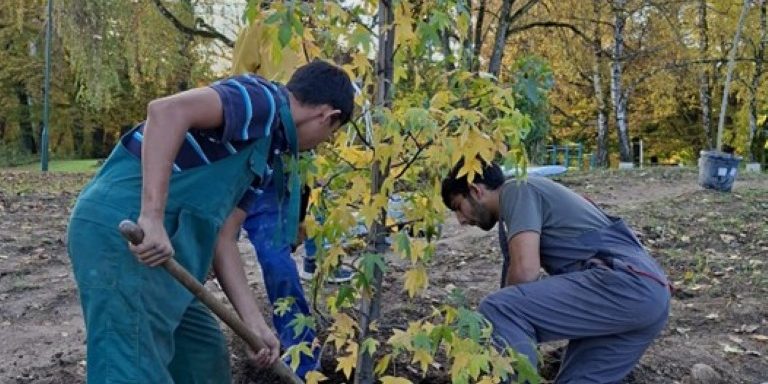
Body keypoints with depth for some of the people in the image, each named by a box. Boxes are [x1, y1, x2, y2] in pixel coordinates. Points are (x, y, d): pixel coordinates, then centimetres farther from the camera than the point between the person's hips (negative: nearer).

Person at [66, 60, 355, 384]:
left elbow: (219, 238, 15)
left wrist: (255, 324, 11)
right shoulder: (262, 99, -9)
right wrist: (152, 217, -31)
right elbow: (167, 111, -26)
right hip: (118, 231, -10)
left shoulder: (266, 155, 19)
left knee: (204, 357, 20)